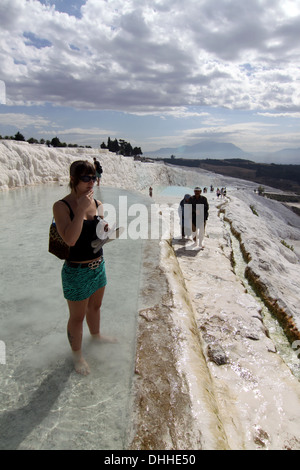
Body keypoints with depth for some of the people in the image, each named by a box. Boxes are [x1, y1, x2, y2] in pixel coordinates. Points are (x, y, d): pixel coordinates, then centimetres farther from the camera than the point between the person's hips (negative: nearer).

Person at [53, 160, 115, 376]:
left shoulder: (97, 204, 1)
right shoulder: (61, 206, -17)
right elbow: (70, 239, -29)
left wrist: (106, 230, -11)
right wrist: (81, 209, -30)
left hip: (99, 266, 6)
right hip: (77, 271, -6)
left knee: (95, 306, 26)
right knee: (77, 317, 11)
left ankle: (96, 335, 52)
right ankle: (77, 354, 33)